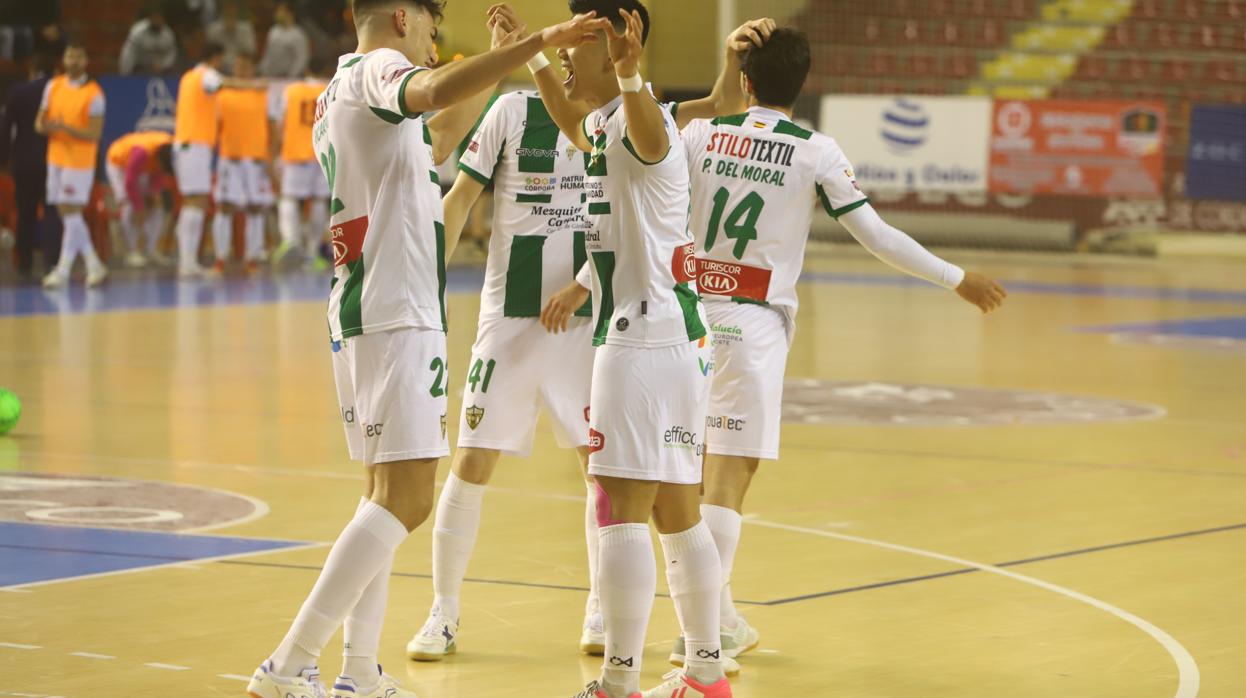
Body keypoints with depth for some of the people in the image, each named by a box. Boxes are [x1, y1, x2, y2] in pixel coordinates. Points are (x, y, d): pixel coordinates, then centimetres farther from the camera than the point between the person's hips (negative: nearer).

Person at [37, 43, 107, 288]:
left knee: (71, 213, -7)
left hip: (79, 161, -6)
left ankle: (63, 269, -3)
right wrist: (47, 126, -13)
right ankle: (94, 266, 16)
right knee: (67, 214, 8)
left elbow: (94, 135, -13)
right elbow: (39, 123, 11)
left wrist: (66, 127, -26)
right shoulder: (53, 86, 7)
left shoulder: (93, 94, -10)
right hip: (56, 158, 6)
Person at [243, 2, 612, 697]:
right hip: (398, 314, -11)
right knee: (405, 498, -14)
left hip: (359, 312, 11)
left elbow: (436, 140, 37)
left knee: (386, 494, 16)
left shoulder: (340, 90, 22)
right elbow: (436, 91, -32)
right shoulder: (378, 70, -7)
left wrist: (504, 61, 32)